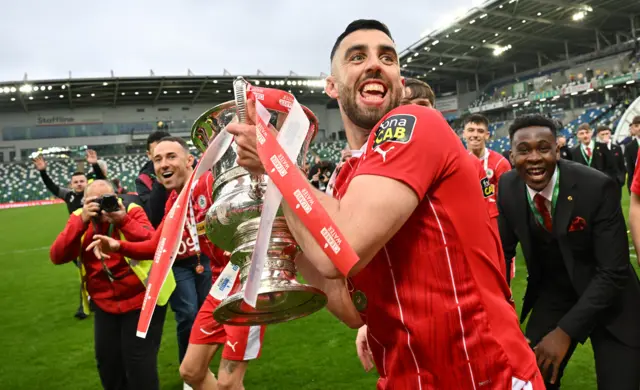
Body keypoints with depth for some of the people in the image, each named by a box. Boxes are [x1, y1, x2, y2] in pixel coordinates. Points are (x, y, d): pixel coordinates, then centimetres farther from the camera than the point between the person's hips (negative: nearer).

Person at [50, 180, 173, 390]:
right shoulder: (80, 218, -1)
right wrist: (82, 221, -24)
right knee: (107, 363, 17)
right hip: (105, 305, 5)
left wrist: (123, 221, -34)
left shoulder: (132, 211, -12)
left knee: (140, 366, 2)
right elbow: (57, 256, -14)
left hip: (142, 300, -4)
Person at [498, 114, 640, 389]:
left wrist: (566, 330, -27)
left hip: (607, 297, -3)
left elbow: (613, 271, -23)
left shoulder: (597, 187, -26)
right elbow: (504, 248, -1)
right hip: (552, 292, 3)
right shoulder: (508, 187, -14)